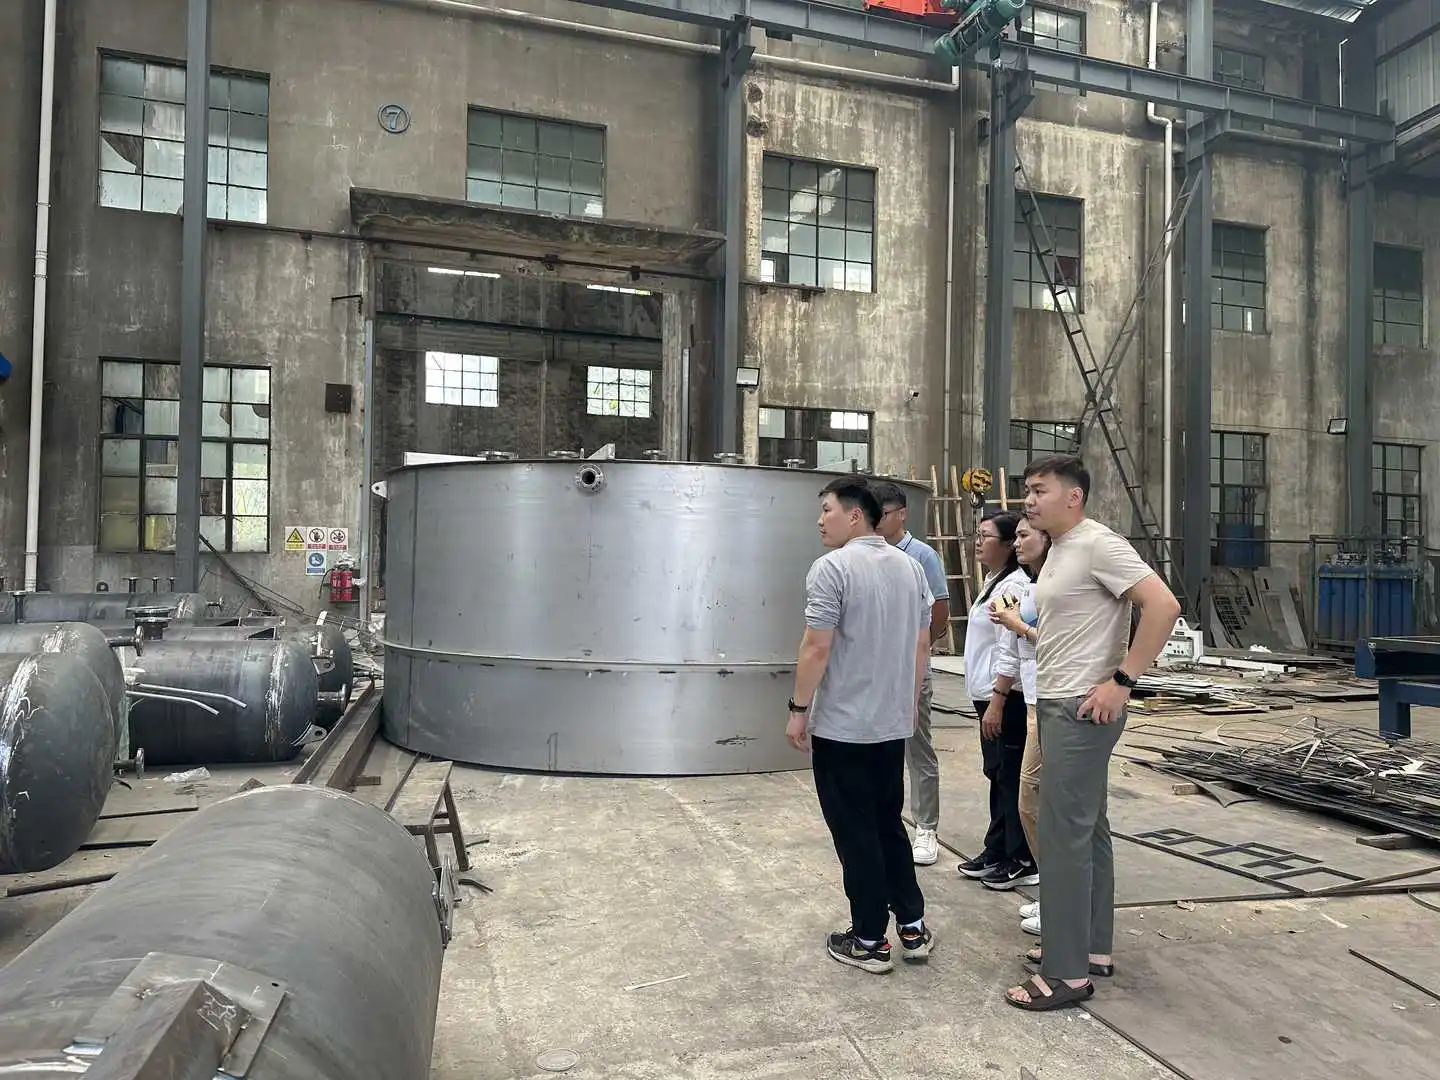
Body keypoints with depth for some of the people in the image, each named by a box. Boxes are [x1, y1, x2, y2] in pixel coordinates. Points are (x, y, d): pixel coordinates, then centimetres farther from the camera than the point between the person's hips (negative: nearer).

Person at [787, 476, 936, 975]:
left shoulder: (832, 567, -15)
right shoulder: (910, 567, 7)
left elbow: (817, 648, -18)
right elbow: (922, 644, 12)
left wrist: (798, 709, -9)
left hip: (842, 724, -7)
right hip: (893, 723, 7)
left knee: (856, 833, 4)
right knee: (889, 824, 19)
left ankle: (869, 942, 14)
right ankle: (913, 928, 24)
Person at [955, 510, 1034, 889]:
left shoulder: (1013, 586, -17)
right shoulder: (993, 582, 14)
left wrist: (997, 702, -22)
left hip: (1006, 698, -10)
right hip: (990, 695, 10)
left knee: (1011, 779, 0)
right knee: (997, 775, 17)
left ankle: (1021, 862, 11)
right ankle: (997, 852, 28)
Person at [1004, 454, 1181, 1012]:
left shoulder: (1098, 546, -15)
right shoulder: (1058, 550, 14)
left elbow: (1164, 606, -23)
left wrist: (1121, 681, -22)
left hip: (1082, 710, -10)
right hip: (1058, 707, 10)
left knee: (1064, 836, -6)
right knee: (1087, 831, 16)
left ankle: (1067, 972, 4)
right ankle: (1094, 949, 27)